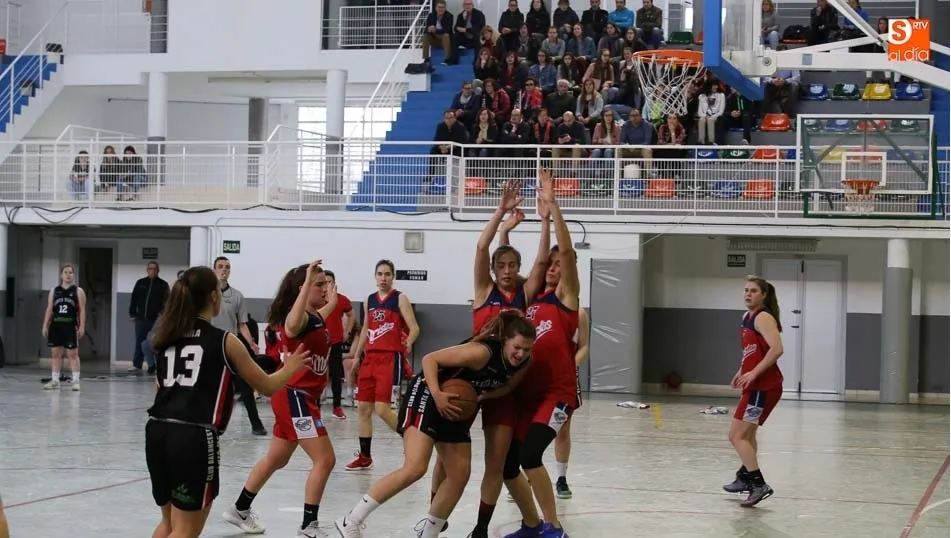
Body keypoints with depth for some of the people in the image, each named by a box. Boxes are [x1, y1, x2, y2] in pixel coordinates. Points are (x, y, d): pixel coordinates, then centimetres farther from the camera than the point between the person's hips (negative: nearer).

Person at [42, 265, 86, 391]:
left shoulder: (78, 291, 2)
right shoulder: (54, 291, 10)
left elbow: (82, 310, -2)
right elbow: (49, 309, 10)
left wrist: (82, 326, -10)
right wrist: (45, 326, 4)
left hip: (71, 326, -3)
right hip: (56, 325, 3)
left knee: (73, 354, -3)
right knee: (55, 353, 6)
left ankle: (76, 380, 1)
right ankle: (55, 380, 12)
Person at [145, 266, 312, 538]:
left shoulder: (166, 339, 13)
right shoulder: (224, 342, 0)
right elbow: (267, 386, 10)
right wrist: (290, 368, 29)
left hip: (157, 432, 6)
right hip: (194, 438, -6)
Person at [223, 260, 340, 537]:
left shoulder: (315, 318, 11)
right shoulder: (300, 318, -18)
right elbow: (292, 325, -45)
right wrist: (307, 281, -47)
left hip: (302, 397, 10)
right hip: (295, 397, -10)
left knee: (276, 459, 21)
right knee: (325, 460, -12)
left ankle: (240, 510, 34)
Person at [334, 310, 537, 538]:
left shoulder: (522, 365, -7)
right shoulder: (482, 352, -28)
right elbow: (430, 359, -23)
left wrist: (484, 395, -12)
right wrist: (437, 395, -36)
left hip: (456, 408, 8)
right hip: (427, 396, -8)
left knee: (459, 476, 5)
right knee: (415, 468, -20)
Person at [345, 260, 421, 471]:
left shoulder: (400, 298, -4)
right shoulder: (370, 300, 13)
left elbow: (414, 328, -9)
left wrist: (408, 343, -25)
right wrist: (356, 356, 21)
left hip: (390, 358, -6)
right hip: (370, 357, 6)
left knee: (382, 409, -15)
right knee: (363, 408, 5)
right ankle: (364, 457, 14)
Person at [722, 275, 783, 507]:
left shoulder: (763, 318, -15)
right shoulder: (748, 317, 13)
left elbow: (776, 349, -27)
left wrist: (753, 373, -26)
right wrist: (742, 372, 16)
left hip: (764, 386, -10)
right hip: (756, 385, 10)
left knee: (737, 435, -13)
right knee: (747, 433, 25)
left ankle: (759, 485, -15)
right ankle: (745, 477, 42)